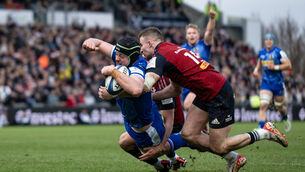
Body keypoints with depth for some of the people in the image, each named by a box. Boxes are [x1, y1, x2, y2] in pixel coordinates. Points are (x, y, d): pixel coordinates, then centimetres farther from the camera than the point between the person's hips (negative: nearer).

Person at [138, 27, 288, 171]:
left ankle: (266, 132, 10)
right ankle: (235, 159, 17)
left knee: (218, 147, -2)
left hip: (219, 95, -10)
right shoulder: (171, 49, 16)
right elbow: (176, 89, 20)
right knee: (189, 134, 6)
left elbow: (144, 87, -27)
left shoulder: (159, 57, -14)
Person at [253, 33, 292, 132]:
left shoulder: (279, 52, -9)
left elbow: (288, 65, -12)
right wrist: (256, 70, 7)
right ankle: (260, 129, -22)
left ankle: (285, 119, 47)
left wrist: (275, 67, -20)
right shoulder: (261, 53, 7)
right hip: (265, 83, 3)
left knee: (279, 107, 12)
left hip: (278, 83, -2)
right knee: (263, 105, -16)